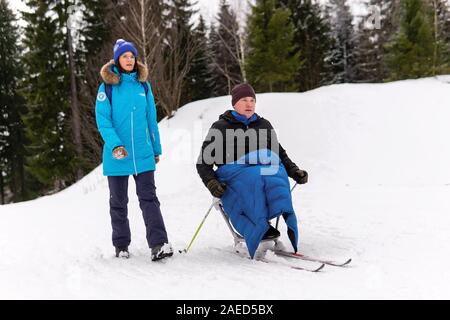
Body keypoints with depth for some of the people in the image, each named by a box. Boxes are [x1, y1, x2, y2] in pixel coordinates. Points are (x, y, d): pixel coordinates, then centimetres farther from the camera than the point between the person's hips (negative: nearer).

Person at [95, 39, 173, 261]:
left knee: (149, 198, -7)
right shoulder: (107, 86, -2)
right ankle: (121, 246, 21)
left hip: (143, 154, 2)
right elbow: (103, 120, -8)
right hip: (117, 155, -2)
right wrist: (115, 145, -23)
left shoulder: (143, 85, 9)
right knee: (118, 202, 9)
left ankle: (158, 244, -13)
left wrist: (156, 148, 14)